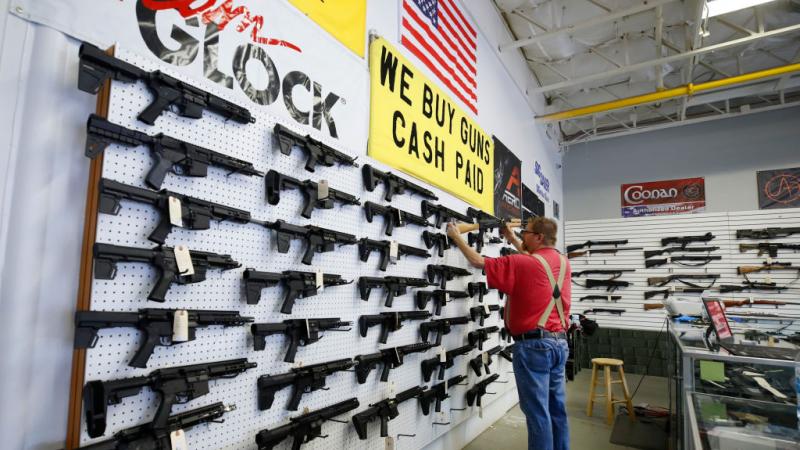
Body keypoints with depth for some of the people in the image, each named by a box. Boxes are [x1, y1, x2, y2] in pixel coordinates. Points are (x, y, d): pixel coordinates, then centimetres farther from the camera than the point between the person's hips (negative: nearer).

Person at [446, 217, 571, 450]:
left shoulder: (520, 264, -14)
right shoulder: (563, 262, 7)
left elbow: (478, 262, -7)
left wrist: (456, 236, 5)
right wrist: (512, 239, 31)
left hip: (533, 345, -8)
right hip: (560, 342, 8)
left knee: (537, 411, 0)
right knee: (556, 408, 16)